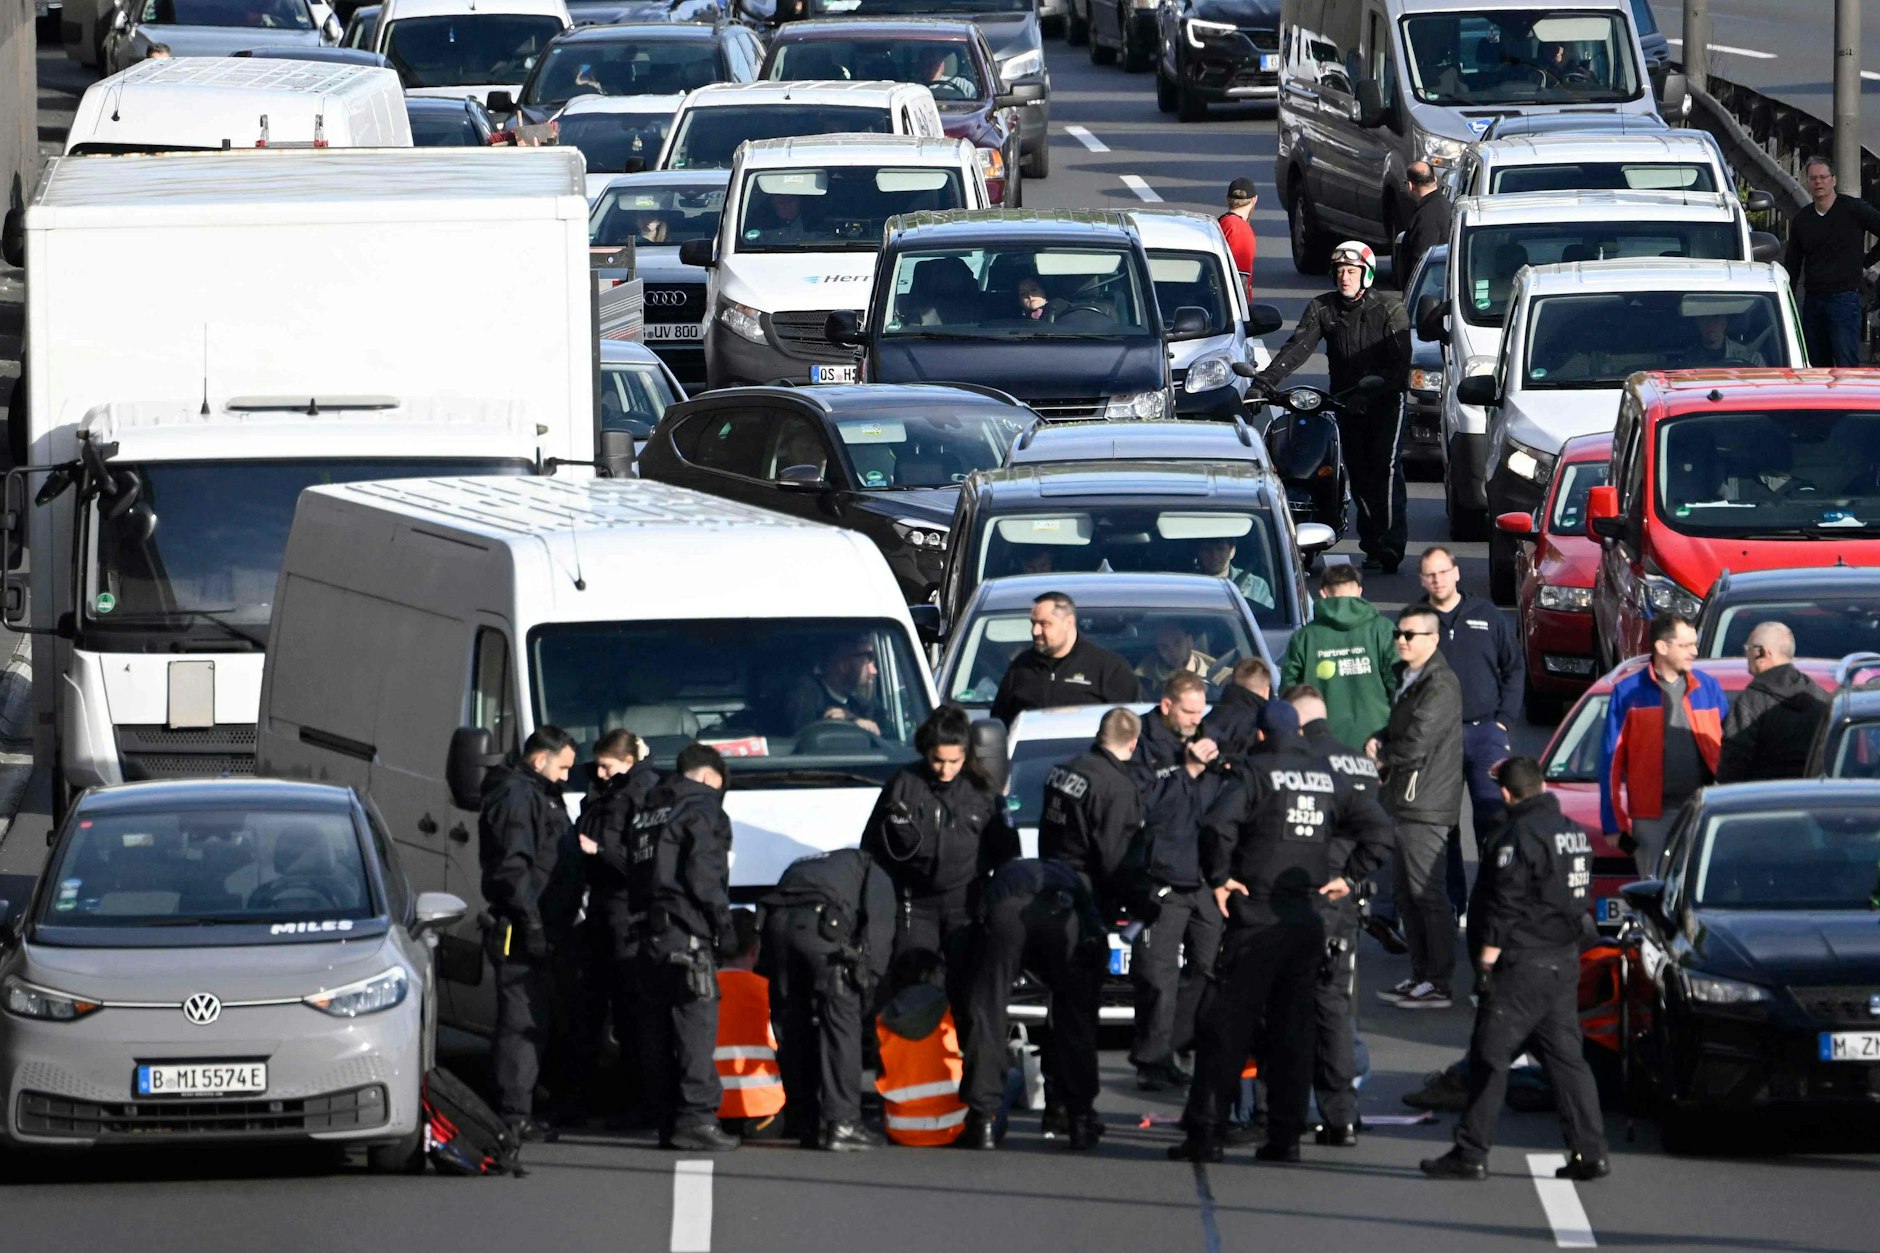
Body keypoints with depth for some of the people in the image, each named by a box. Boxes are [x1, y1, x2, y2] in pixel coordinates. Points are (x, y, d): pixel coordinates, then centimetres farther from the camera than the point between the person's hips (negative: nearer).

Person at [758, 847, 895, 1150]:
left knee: (795, 1027, 13)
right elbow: (878, 924, 7)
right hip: (822, 921, -5)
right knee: (841, 1025, 0)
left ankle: (807, 1125, 14)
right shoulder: (874, 875, 27)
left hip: (777, 921, 5)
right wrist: (867, 977, 2)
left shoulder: (802, 867, 42)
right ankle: (840, 1124, -7)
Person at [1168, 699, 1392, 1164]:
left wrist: (1218, 877, -10)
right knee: (1292, 1030, 10)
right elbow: (1377, 825, 12)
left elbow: (1217, 824, -23)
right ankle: (1286, 1136, 8)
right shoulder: (1329, 777, 9)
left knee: (1224, 1027, -1)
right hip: (1308, 921, 5)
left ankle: (1204, 1133, -4)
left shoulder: (1257, 774, -8)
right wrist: (1348, 875, 13)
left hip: (1257, 920, -5)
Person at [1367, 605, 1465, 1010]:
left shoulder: (1440, 684, -15)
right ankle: (1421, 976, 20)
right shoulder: (1407, 679, 17)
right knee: (1406, 894, 14)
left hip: (1426, 805, -10)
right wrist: (1381, 745, 2)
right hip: (1405, 802, 10)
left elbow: (1416, 744, -19)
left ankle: (1438, 984, -7)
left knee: (1426, 893, -9)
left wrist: (1383, 758, -1)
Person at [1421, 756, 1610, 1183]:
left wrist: (1486, 963, -14)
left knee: (1490, 1056, -2)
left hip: (1523, 966, -8)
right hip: (1565, 963, 8)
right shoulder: (1574, 832, 12)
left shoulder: (1521, 836, -14)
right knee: (1564, 1057, 10)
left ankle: (1470, 1154, -1)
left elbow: (1503, 908, -17)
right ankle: (1590, 1152, 5)